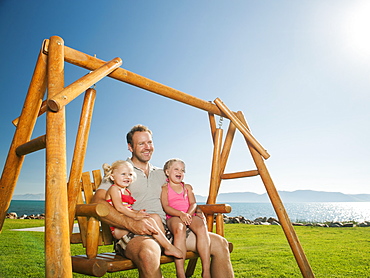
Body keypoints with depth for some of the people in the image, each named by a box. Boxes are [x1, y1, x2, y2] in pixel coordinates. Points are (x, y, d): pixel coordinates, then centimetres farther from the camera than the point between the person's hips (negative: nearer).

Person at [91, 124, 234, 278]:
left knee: (220, 243, -11)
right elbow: (97, 202, -8)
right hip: (135, 232, -5)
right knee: (149, 254, -41)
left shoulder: (161, 174, 26)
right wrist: (131, 223, -22)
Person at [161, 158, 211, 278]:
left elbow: (193, 204, 10)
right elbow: (166, 207, -2)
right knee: (179, 229, -37)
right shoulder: (165, 188, 11)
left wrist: (188, 214, -12)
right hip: (173, 217, -3)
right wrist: (180, 214, -19)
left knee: (202, 226, -30)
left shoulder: (187, 187, 22)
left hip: (189, 215, 3)